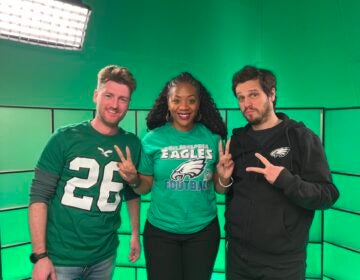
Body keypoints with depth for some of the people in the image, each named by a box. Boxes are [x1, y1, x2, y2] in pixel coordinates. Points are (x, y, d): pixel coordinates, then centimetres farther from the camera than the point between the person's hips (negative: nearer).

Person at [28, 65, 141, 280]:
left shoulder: (132, 144, -3)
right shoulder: (65, 138, -11)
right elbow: (39, 196, -10)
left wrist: (135, 234, 12)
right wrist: (40, 255, -13)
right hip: (60, 256, -3)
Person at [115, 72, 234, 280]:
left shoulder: (212, 137, -6)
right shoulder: (153, 139, -9)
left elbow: (219, 188, 3)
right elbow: (145, 186, 1)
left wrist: (224, 178, -18)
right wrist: (133, 180, -19)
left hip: (204, 230, 2)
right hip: (160, 231, -1)